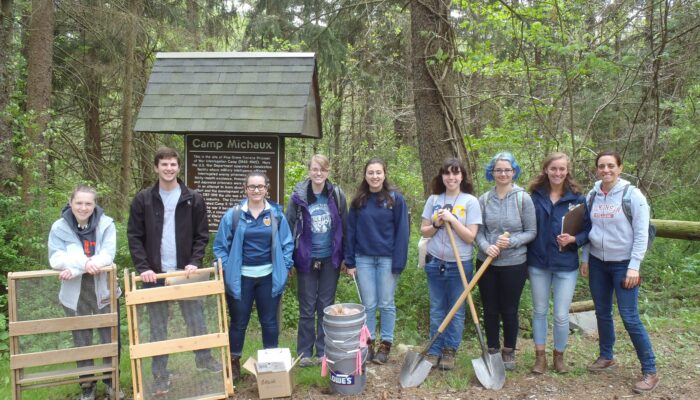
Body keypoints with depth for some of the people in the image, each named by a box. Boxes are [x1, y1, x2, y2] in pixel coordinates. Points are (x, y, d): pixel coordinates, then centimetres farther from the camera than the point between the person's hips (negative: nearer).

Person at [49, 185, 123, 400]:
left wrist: (75, 268, -25)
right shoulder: (59, 227, -5)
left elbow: (107, 255, -17)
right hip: (75, 294, 0)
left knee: (111, 339, 10)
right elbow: (55, 259, -14)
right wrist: (85, 263, -29)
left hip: (103, 291, 0)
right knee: (82, 341, 14)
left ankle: (111, 380, 31)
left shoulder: (106, 224, -7)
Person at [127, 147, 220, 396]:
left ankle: (204, 358, 29)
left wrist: (194, 262, -11)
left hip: (184, 271, 0)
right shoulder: (143, 200, 0)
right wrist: (143, 267, -11)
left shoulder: (194, 199, 0)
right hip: (155, 273, 0)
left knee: (195, 319, 8)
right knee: (158, 327, 9)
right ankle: (160, 374, 20)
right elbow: (134, 237, 0)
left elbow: (202, 235, 2)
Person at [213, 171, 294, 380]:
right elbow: (221, 246, 0)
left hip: (269, 277, 1)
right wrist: (225, 271, -7)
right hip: (240, 278, -1)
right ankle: (233, 362, 26)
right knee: (238, 322, 11)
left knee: (269, 321, 13)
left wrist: (285, 268, -4)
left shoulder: (276, 214, -2)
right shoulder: (233, 215, -5)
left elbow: (287, 244, 3)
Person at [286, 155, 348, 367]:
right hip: (306, 259, -1)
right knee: (307, 308, 7)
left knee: (326, 307, 10)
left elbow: (345, 228, 3)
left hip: (330, 259, 1)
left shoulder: (337, 195, -1)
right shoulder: (298, 196, -5)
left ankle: (324, 351, 22)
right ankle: (305, 353, 20)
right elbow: (289, 228, -3)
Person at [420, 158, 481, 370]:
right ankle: (434, 351, 23)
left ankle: (450, 352, 24)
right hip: (435, 263, 3)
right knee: (436, 310, 12)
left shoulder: (470, 202, -6)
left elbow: (470, 237, -11)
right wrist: (436, 225, -13)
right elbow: (424, 231, 6)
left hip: (460, 265, -2)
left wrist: (452, 219, -19)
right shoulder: (433, 200, 3)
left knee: (456, 311, 9)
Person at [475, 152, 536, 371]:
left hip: (514, 263, -2)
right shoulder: (484, 199, 0)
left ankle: (509, 352, 28)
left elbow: (531, 231, -4)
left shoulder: (523, 198, -7)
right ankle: (492, 350, 29)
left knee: (509, 310, 9)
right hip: (486, 263, 2)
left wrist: (511, 242, -20)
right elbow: (478, 231, 2)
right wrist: (486, 246, -17)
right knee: (490, 310, 12)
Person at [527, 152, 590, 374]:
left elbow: (588, 229, 1)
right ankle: (540, 356, 26)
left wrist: (573, 239, -18)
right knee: (539, 311, 12)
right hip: (538, 263, 2)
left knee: (561, 315, 2)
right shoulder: (535, 197, 1)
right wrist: (525, 256, -2)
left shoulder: (577, 199, -3)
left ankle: (559, 356, 25)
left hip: (566, 265, -1)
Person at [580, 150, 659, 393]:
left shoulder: (632, 195, -10)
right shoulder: (592, 196, 3)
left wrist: (634, 267, -15)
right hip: (597, 263, 5)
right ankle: (606, 357, 31)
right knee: (602, 312, 14)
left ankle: (650, 371, 6)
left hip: (623, 264, -5)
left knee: (629, 317, -6)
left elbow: (641, 234, -11)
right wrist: (585, 259, 8)